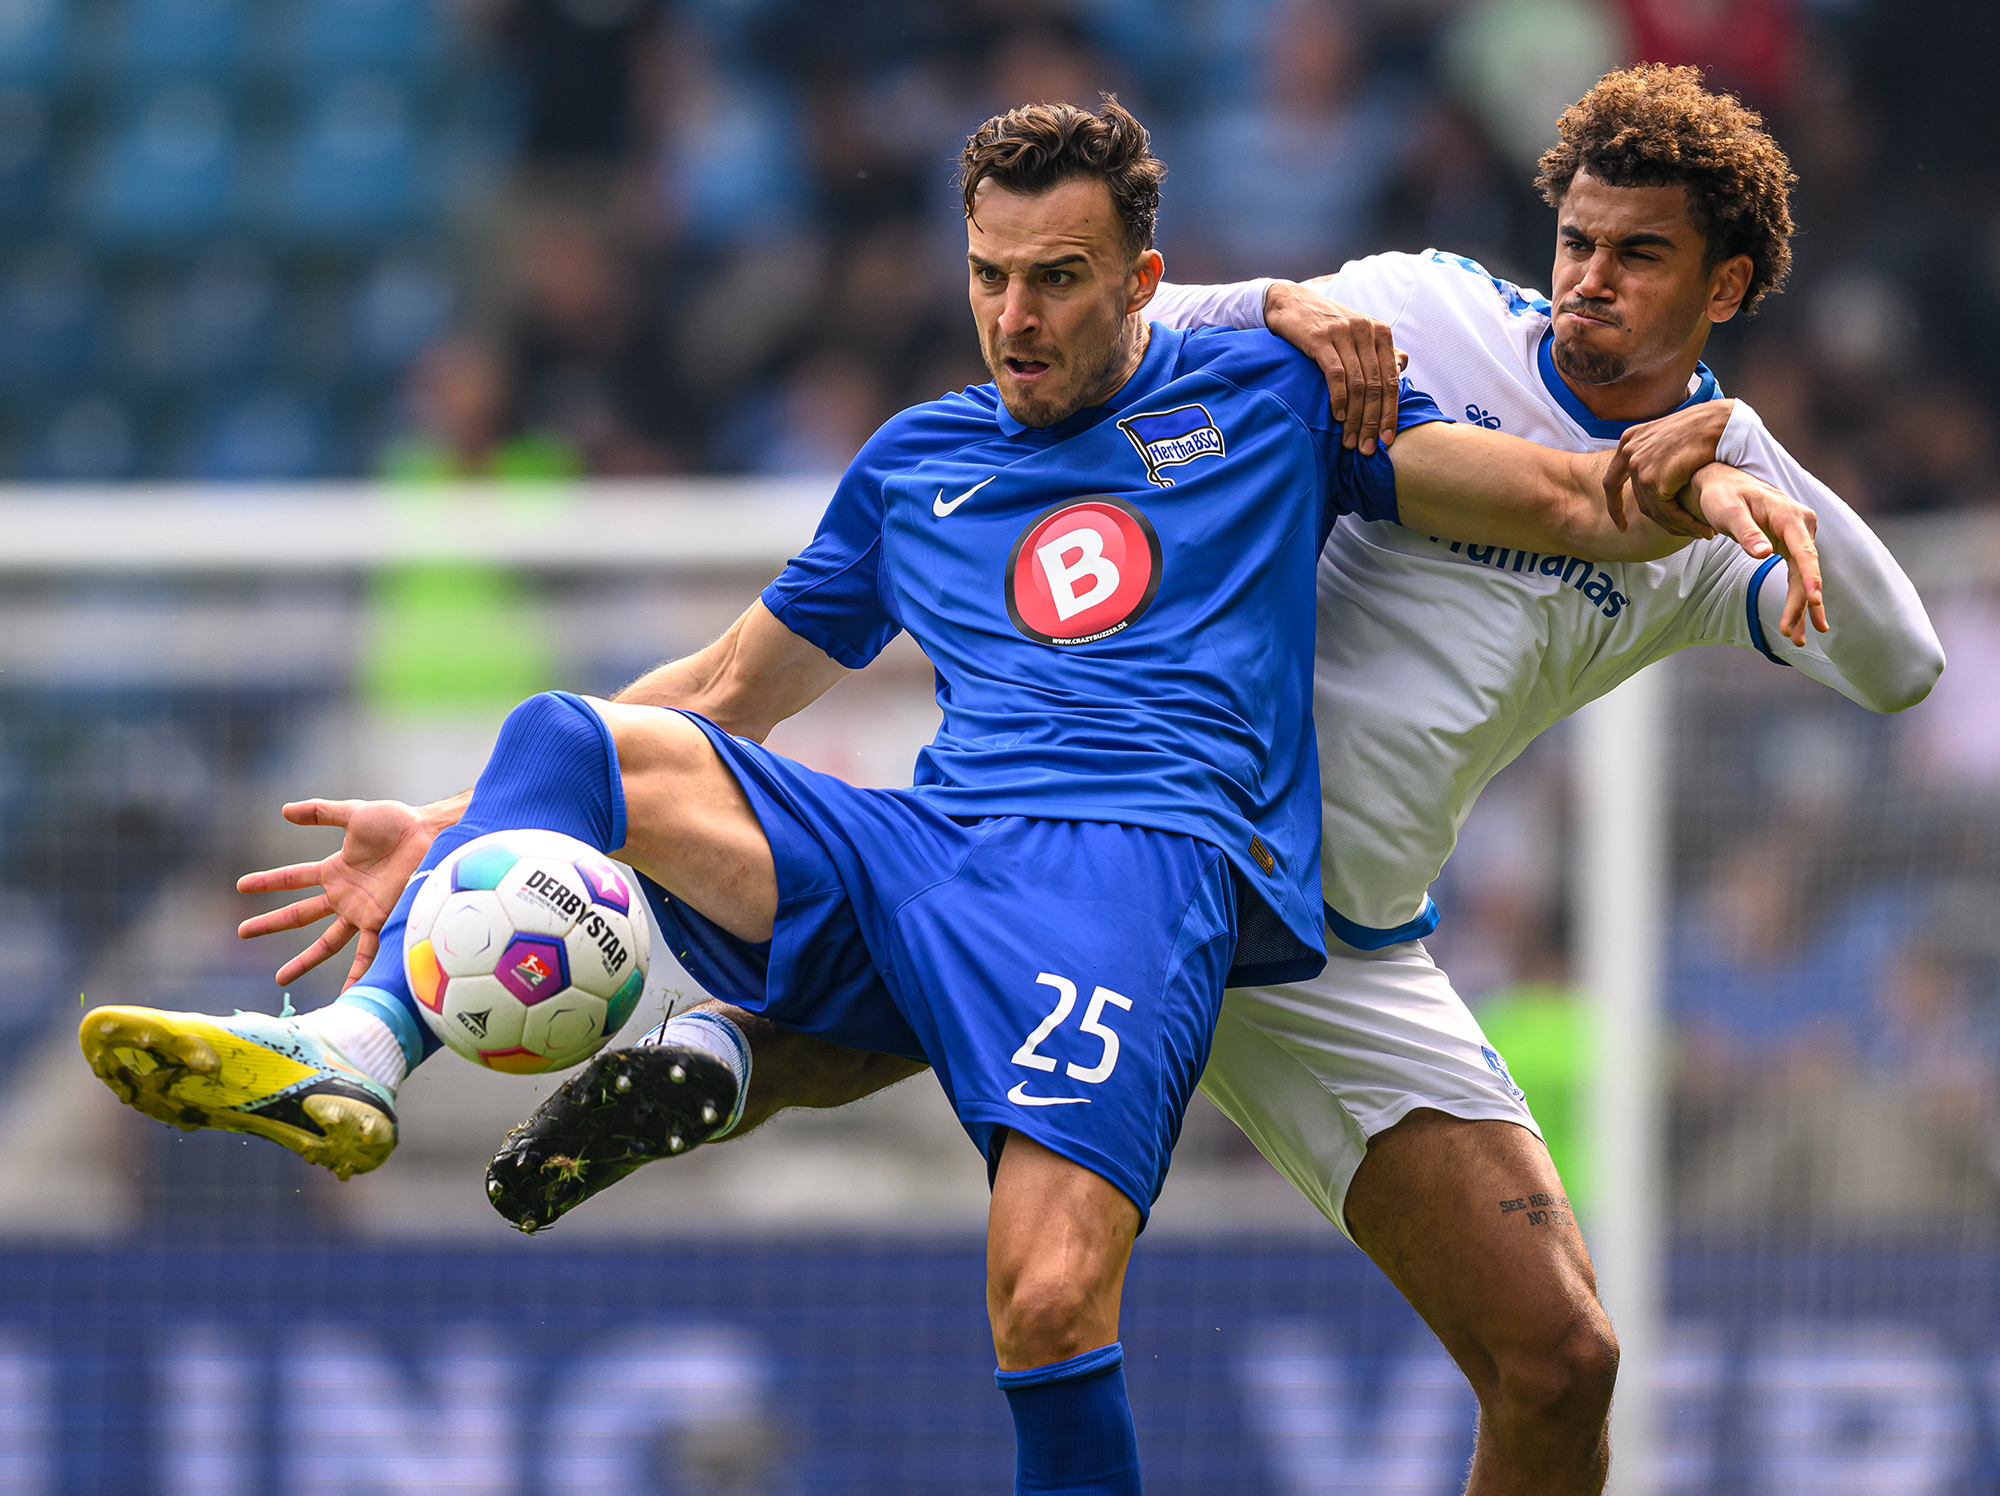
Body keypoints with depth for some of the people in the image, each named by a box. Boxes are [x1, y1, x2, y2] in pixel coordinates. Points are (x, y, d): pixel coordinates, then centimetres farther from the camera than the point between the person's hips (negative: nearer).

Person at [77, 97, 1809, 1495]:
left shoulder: (1263, 394, 16)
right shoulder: (916, 463, 27)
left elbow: (1562, 500, 15)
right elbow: (723, 692, 34)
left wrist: (1702, 481, -8)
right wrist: (461, 832, 27)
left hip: (1140, 862, -4)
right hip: (904, 862, 5)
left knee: (1051, 1302, -29)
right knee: (570, 735, -17)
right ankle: (361, 1049, -36)